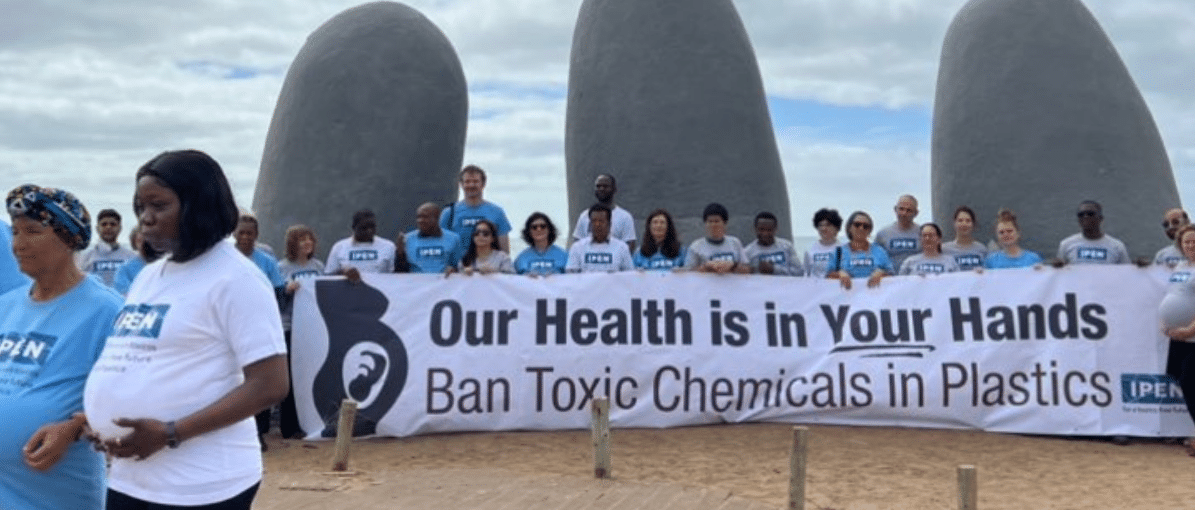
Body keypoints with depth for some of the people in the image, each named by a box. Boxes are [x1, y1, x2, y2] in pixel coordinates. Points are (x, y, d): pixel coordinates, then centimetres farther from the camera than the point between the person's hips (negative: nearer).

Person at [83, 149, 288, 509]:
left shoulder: (235, 278, -12)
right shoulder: (148, 276, 13)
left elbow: (269, 386, -18)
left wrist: (170, 434, -20)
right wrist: (95, 420, 3)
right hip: (129, 478, 8)